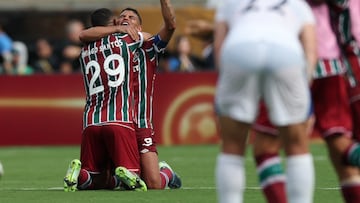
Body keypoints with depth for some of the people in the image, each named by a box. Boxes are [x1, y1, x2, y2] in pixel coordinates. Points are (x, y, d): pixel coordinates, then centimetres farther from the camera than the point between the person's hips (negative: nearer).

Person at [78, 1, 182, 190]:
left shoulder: (147, 49, 9)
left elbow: (170, 25, -4)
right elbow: (84, 35, -6)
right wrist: (117, 28, -12)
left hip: (142, 126, -2)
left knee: (154, 185, -10)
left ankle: (167, 173, 26)